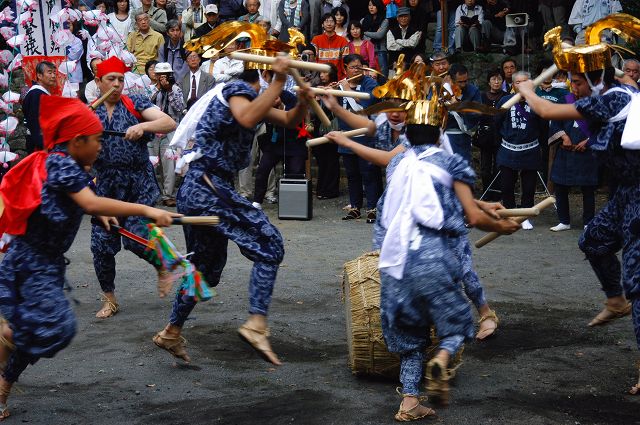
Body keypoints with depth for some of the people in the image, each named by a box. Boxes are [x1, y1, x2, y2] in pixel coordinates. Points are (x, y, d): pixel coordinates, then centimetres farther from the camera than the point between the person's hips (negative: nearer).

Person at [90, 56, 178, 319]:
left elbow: (170, 123, -10)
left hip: (140, 184, -3)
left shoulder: (135, 104, 1)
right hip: (106, 185, 3)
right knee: (101, 244, 0)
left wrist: (143, 126, -27)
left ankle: (163, 266, 18)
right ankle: (110, 300, 18)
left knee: (135, 237, -14)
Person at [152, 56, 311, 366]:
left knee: (207, 267, 19)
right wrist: (278, 82, -32)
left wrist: (302, 103, 0)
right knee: (269, 245, -11)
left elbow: (289, 121, 21)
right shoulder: (238, 89, -10)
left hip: (197, 189, 10)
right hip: (209, 187, -10)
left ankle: (171, 333, 27)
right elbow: (247, 119, -33)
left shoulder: (248, 95, 19)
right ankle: (256, 323, -19)